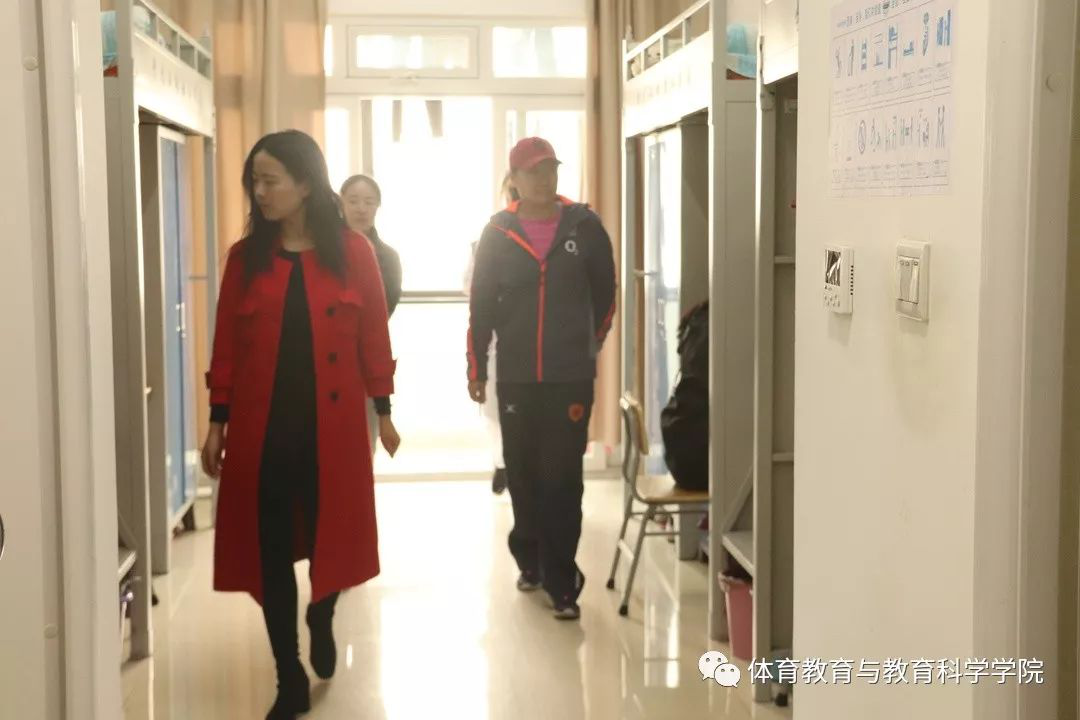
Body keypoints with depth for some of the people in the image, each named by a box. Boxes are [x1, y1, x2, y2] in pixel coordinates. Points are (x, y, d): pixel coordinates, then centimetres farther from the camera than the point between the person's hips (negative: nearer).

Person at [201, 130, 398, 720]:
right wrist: (218, 421, 4)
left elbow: (374, 336, 1)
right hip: (262, 428, 1)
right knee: (270, 550, 3)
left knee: (331, 533, 9)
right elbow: (226, 345, 5)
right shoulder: (245, 256, 3)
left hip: (332, 426, -1)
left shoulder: (352, 252, -2)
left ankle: (321, 621, 44)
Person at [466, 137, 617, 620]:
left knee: (562, 479, -5)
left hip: (571, 378, -2)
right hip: (514, 378, 2)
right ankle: (531, 562, 29)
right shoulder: (497, 234, 1)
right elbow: (481, 306, 4)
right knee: (523, 475, 11)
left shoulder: (585, 227, -1)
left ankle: (561, 582, 0)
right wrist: (476, 369, 4)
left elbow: (604, 296, 9)